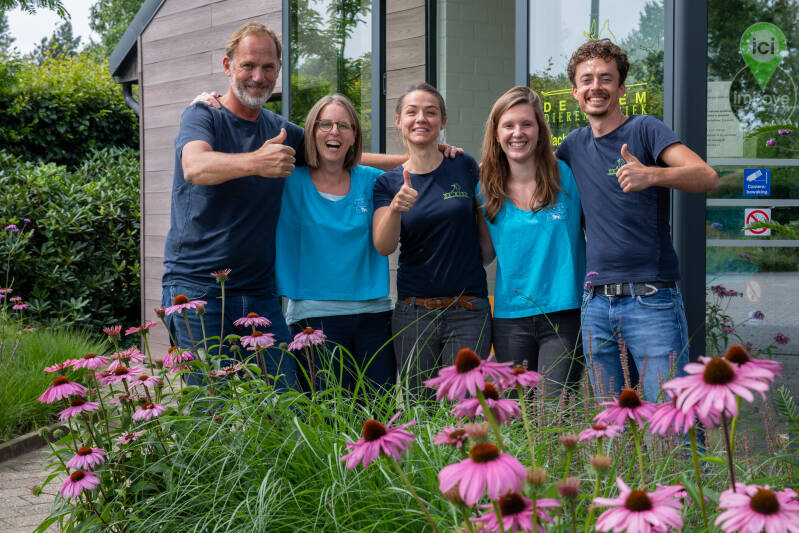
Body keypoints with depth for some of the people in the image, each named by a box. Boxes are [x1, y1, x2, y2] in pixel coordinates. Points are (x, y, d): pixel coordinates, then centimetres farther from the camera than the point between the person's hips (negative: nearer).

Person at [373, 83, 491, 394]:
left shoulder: (464, 167, 4)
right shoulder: (388, 183, 5)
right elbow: (384, 246, -10)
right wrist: (395, 209, -27)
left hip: (469, 312, -1)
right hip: (413, 312, 1)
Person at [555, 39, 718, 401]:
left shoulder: (645, 130, -2)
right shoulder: (575, 144, 14)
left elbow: (707, 177, -16)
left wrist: (651, 175, -35)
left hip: (651, 299, -5)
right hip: (597, 302, 5)